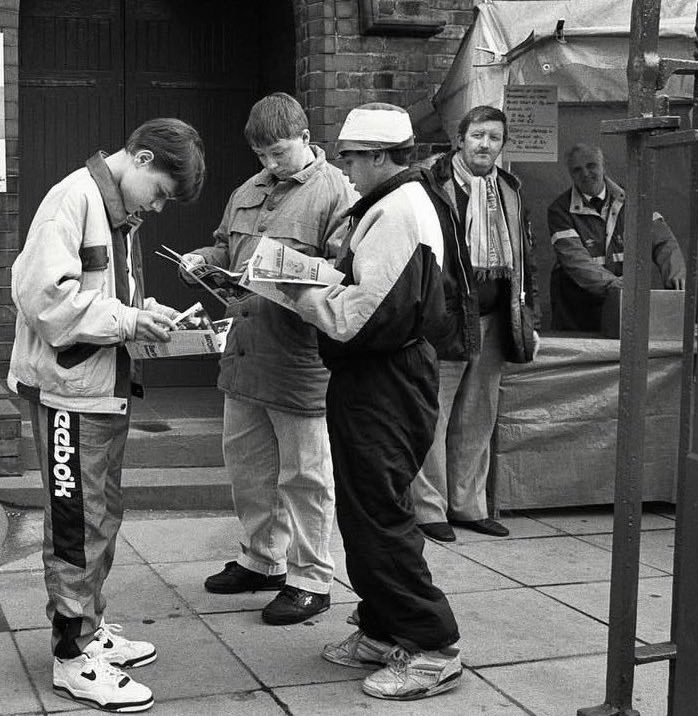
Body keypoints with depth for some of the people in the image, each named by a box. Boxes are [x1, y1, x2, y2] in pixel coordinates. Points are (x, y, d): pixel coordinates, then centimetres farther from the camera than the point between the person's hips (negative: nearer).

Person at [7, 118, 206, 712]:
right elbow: (45, 294, -24)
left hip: (108, 386, 9)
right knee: (78, 524, -1)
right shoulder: (73, 199, -16)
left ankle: (90, 628, 31)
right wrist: (128, 320, -20)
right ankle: (74, 657, 10)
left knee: (103, 514, 17)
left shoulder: (124, 212, 13)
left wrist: (145, 312, 2)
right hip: (69, 391, -9)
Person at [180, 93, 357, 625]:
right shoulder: (248, 192, 14)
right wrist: (204, 258, 6)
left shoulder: (336, 194, -10)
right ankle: (261, 561, 35)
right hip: (245, 352, 8)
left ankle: (310, 580, 16)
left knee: (304, 475, 3)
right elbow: (226, 247, 27)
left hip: (300, 357, -8)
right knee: (246, 462, 18)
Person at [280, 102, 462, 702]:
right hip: (375, 381, 11)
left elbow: (365, 316, -24)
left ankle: (433, 650, 6)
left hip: (384, 387, -11)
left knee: (380, 517, -4)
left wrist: (302, 295, -11)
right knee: (366, 512, 17)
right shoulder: (394, 205, 16)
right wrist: (313, 284, 5)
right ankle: (384, 632, 28)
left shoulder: (397, 212, -18)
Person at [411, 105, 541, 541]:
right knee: (433, 414, -3)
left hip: (493, 318, 6)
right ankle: (429, 509, 7)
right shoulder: (432, 185, -4)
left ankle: (468, 505, 22)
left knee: (478, 419, 12)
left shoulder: (511, 190, 16)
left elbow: (526, 256, 20)